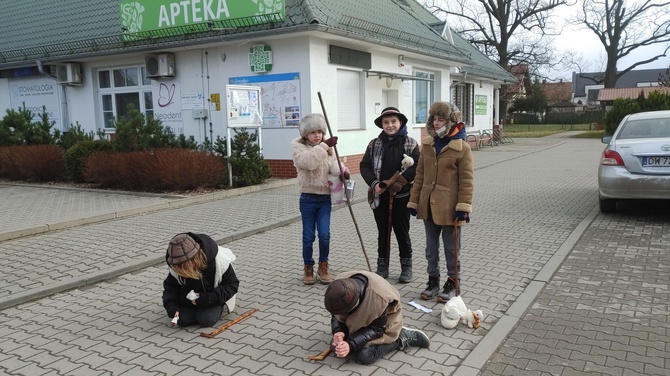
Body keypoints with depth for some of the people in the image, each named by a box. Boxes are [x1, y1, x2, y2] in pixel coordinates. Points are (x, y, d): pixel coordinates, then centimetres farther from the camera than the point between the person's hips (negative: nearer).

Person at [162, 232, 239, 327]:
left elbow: (232, 285, -21)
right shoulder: (177, 266, -20)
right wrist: (171, 306, -24)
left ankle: (218, 307, 8)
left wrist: (208, 299, -33)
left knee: (206, 320, -23)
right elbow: (170, 286, -4)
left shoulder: (220, 260, -32)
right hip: (190, 297, 3)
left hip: (213, 297, -3)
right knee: (182, 320, -17)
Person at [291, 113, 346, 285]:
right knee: (308, 236, 5)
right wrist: (324, 145, -28)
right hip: (308, 199, -3)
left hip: (325, 198, 3)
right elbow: (308, 161, -26)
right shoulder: (299, 148, -7)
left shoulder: (328, 149, 11)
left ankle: (323, 267, 17)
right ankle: (308, 268, 22)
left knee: (324, 235, -3)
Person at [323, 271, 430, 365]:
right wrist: (338, 331, -30)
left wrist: (351, 345, -37)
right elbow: (336, 315, -10)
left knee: (364, 355, -26)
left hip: (383, 323, -6)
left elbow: (377, 329, -27)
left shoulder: (378, 297, -41)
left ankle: (400, 339, -6)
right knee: (335, 345, -6)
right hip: (358, 320, 6)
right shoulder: (340, 285, -26)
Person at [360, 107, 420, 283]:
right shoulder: (374, 144, 4)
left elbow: (416, 167, -11)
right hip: (380, 197, 2)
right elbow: (365, 166, 2)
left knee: (402, 232, 9)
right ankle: (382, 267, 25)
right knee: (383, 233, 13)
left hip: (401, 196, -2)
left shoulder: (410, 143, -3)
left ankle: (406, 268, 23)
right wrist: (374, 184, -14)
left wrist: (397, 183, -21)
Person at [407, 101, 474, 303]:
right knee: (431, 247, 16)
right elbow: (420, 175, 9)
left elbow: (467, 180, -11)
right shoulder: (427, 144, 6)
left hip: (449, 207, -5)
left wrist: (463, 207, -15)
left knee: (451, 248, 9)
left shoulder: (462, 147, -10)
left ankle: (452, 283, 25)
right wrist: (414, 201, 8)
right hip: (429, 205, 5)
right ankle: (433, 279, 32)